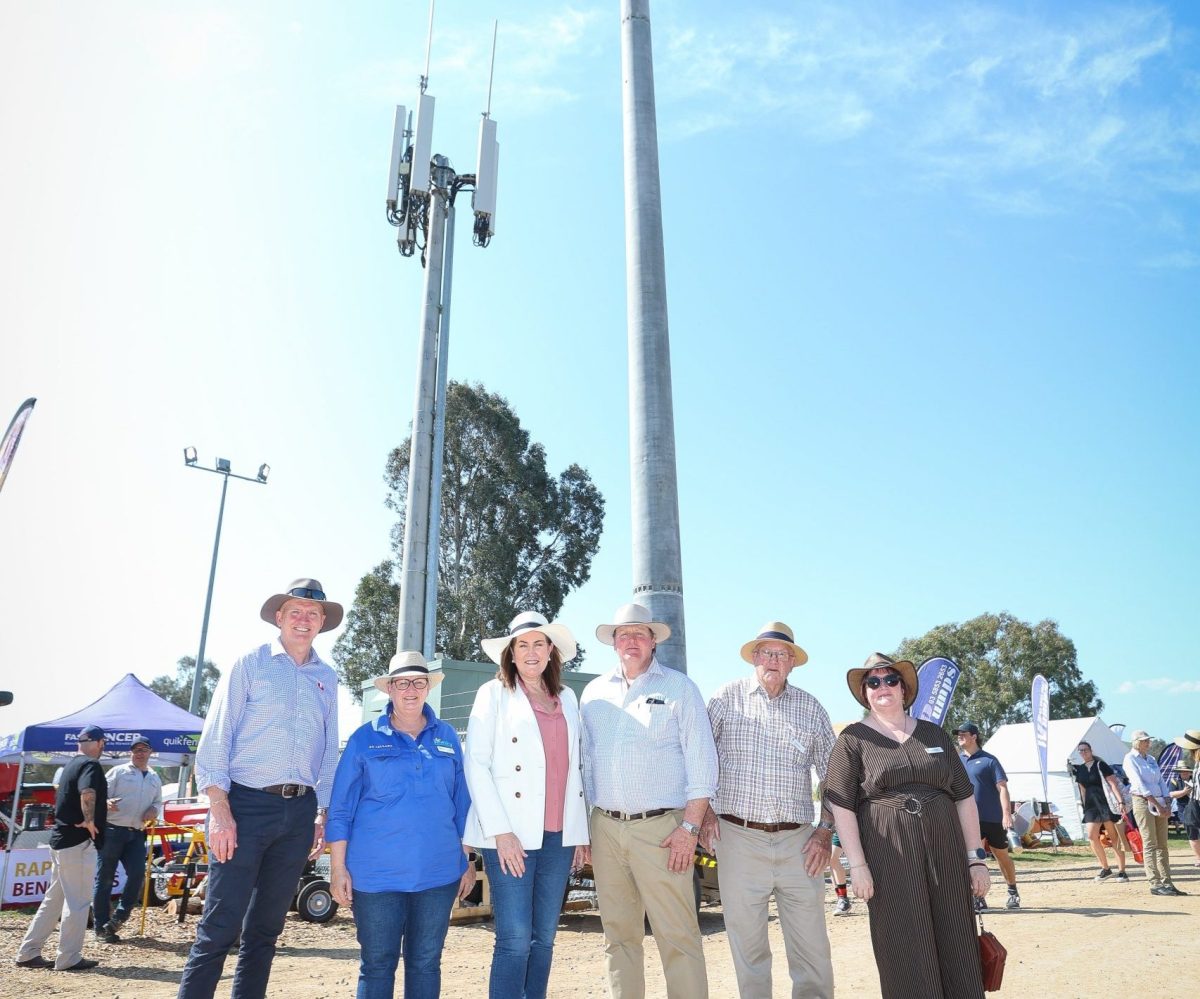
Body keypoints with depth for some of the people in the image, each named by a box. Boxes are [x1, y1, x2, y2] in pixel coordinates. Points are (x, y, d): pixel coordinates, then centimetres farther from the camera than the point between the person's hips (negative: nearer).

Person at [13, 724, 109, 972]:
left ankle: (28, 953, 23)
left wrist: (96, 810, 32)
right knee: (78, 901, 0)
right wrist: (90, 820, -22)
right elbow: (88, 793, -35)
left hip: (61, 838, 9)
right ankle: (69, 958, 6)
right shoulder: (91, 765, -16)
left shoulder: (71, 765, 14)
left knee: (53, 899, 18)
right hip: (78, 842, -9)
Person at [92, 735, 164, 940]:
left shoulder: (155, 778, 16)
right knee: (104, 879, 1)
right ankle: (101, 926, 9)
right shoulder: (118, 772, 1)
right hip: (112, 831, -4)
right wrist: (107, 803, -27)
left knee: (137, 875, -7)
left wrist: (154, 809, 0)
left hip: (137, 834, 4)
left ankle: (119, 917, 8)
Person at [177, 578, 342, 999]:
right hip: (246, 804, -4)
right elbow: (215, 739, -4)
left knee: (266, 926, 13)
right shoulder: (250, 664, 0)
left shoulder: (327, 678, 12)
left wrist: (321, 815, 11)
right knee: (220, 925, -4)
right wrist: (220, 810, -12)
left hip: (299, 812, 4)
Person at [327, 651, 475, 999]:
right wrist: (338, 867, -4)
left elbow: (462, 803, 11)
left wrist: (468, 861, 8)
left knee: (426, 962, 11)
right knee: (377, 964, 6)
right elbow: (341, 808, 1)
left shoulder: (447, 737, 7)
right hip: (377, 873, -2)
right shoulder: (366, 738, 0)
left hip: (438, 872, 2)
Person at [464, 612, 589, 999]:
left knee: (544, 938, 10)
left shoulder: (567, 698, 14)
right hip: (512, 835, -4)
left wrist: (581, 833, 11)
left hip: (558, 836, 5)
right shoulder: (494, 694, 1)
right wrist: (500, 831, -13)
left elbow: (572, 769, 16)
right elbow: (476, 764, -6)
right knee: (515, 941, -5)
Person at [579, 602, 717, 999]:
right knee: (618, 934, 12)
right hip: (605, 828, 4)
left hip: (660, 828, -4)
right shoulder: (594, 692, 11)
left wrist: (690, 827, -10)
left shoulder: (678, 687, 0)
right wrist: (583, 827, 10)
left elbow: (701, 761, -4)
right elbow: (586, 760, 14)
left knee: (677, 936, -5)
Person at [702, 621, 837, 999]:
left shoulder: (811, 707, 8)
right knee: (747, 943, 8)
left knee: (812, 948, 5)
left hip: (798, 842, 2)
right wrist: (704, 810, -4)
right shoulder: (728, 697, 2)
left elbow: (832, 774, 12)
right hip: (739, 838, -1)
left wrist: (825, 830, 4)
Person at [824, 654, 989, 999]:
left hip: (946, 853, 4)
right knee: (905, 954, 2)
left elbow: (964, 796, 12)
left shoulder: (933, 734, 12)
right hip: (890, 858, -3)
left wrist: (976, 857, 6)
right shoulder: (853, 738, 1)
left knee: (957, 949, 8)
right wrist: (857, 864, -12)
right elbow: (841, 804, -5)